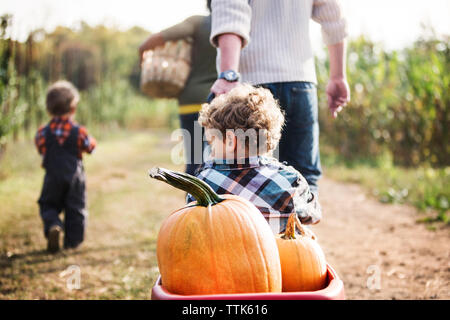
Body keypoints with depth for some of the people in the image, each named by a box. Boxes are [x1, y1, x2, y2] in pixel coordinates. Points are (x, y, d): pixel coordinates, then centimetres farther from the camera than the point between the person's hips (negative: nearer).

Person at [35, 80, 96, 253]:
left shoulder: (44, 132, -7)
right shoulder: (78, 131, -11)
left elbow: (40, 148, 7)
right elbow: (89, 147, 2)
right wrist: (91, 140, 21)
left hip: (53, 176, 1)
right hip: (75, 176, -1)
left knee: (48, 205, 16)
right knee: (75, 208, 12)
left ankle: (53, 226, -13)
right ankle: (72, 241, 14)